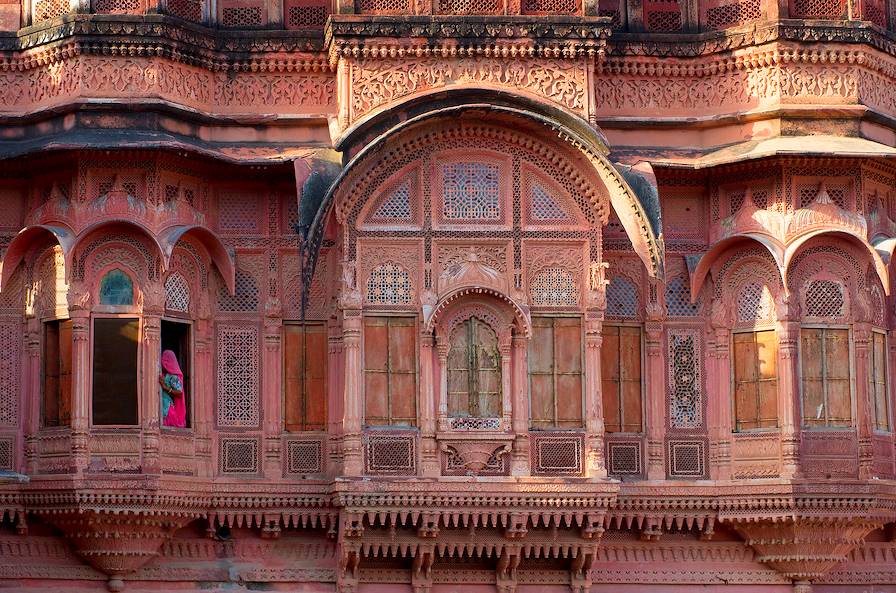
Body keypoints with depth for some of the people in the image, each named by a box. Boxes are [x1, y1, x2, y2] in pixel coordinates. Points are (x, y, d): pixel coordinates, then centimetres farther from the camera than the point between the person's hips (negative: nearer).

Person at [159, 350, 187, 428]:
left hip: (168, 408, -7)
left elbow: (179, 393, -13)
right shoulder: (163, 375, 16)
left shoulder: (173, 377, -5)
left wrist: (165, 387, -17)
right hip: (162, 407, 7)